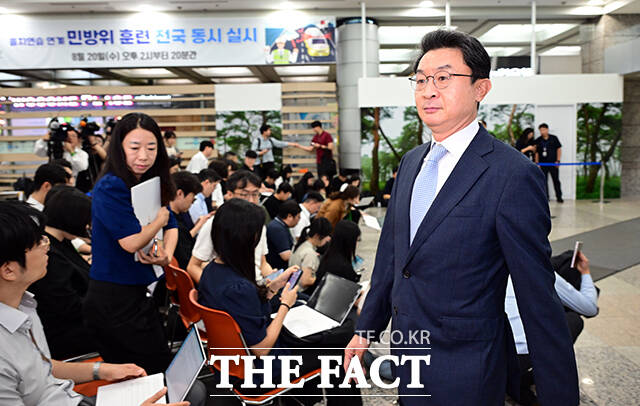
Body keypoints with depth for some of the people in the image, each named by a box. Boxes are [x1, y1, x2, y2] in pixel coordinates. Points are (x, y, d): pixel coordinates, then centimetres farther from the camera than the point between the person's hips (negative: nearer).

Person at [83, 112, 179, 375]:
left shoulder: (150, 184, 8)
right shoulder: (110, 188, -17)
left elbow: (171, 226, 13)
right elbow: (132, 242, -22)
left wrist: (167, 255, -7)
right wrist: (160, 218, -5)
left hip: (138, 292, 7)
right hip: (115, 298, -7)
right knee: (160, 371, 2)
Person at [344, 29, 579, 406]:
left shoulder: (514, 175, -19)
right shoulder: (411, 161, 4)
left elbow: (538, 299, -17)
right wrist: (366, 329, 14)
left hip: (465, 374, -6)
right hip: (407, 356, 7)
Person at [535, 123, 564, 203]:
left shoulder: (554, 138, 3)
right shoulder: (538, 141, 5)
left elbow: (559, 149, 5)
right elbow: (536, 152, 8)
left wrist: (558, 160, -3)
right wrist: (537, 163, 1)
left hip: (553, 163, -1)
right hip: (543, 164, 1)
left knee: (556, 180, 2)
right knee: (544, 181, 3)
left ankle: (559, 197, 9)